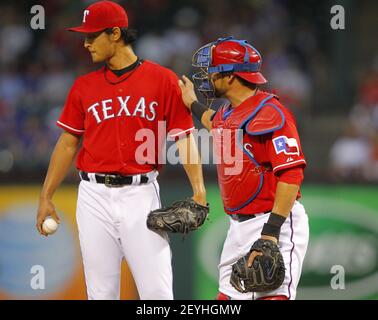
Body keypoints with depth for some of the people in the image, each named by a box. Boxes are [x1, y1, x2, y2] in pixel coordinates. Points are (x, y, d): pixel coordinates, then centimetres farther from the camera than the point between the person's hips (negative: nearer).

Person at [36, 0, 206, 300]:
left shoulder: (163, 80, 1)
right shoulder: (84, 86, 10)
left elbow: (184, 137, -3)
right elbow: (68, 143, 13)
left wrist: (198, 189, -15)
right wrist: (46, 197, 9)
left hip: (141, 194, -3)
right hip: (95, 196, 3)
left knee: (157, 291, -8)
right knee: (101, 292, 4)